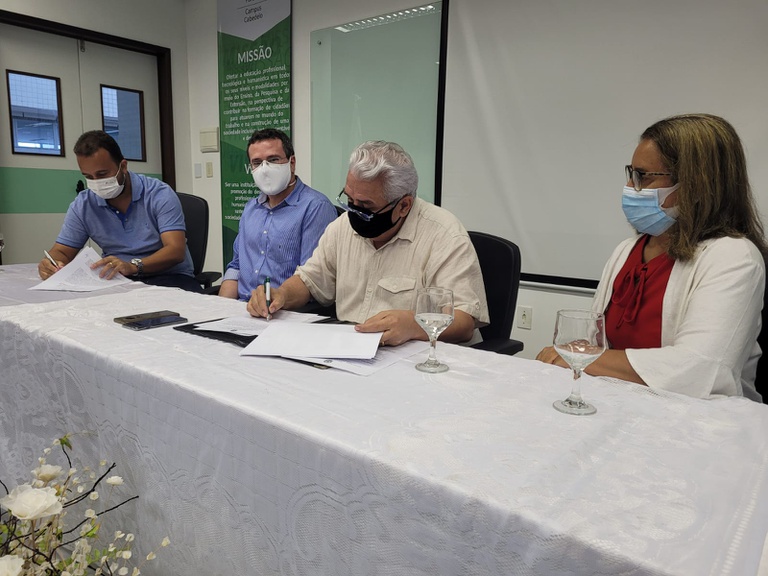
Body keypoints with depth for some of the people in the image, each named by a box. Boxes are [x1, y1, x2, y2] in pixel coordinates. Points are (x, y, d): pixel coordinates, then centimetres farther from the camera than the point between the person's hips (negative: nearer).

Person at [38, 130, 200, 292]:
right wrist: (49, 264, -16)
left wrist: (133, 266, -38)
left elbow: (176, 251, -20)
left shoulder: (160, 195, -10)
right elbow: (62, 252, 11)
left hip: (167, 277, -5)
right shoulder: (82, 205, 3)